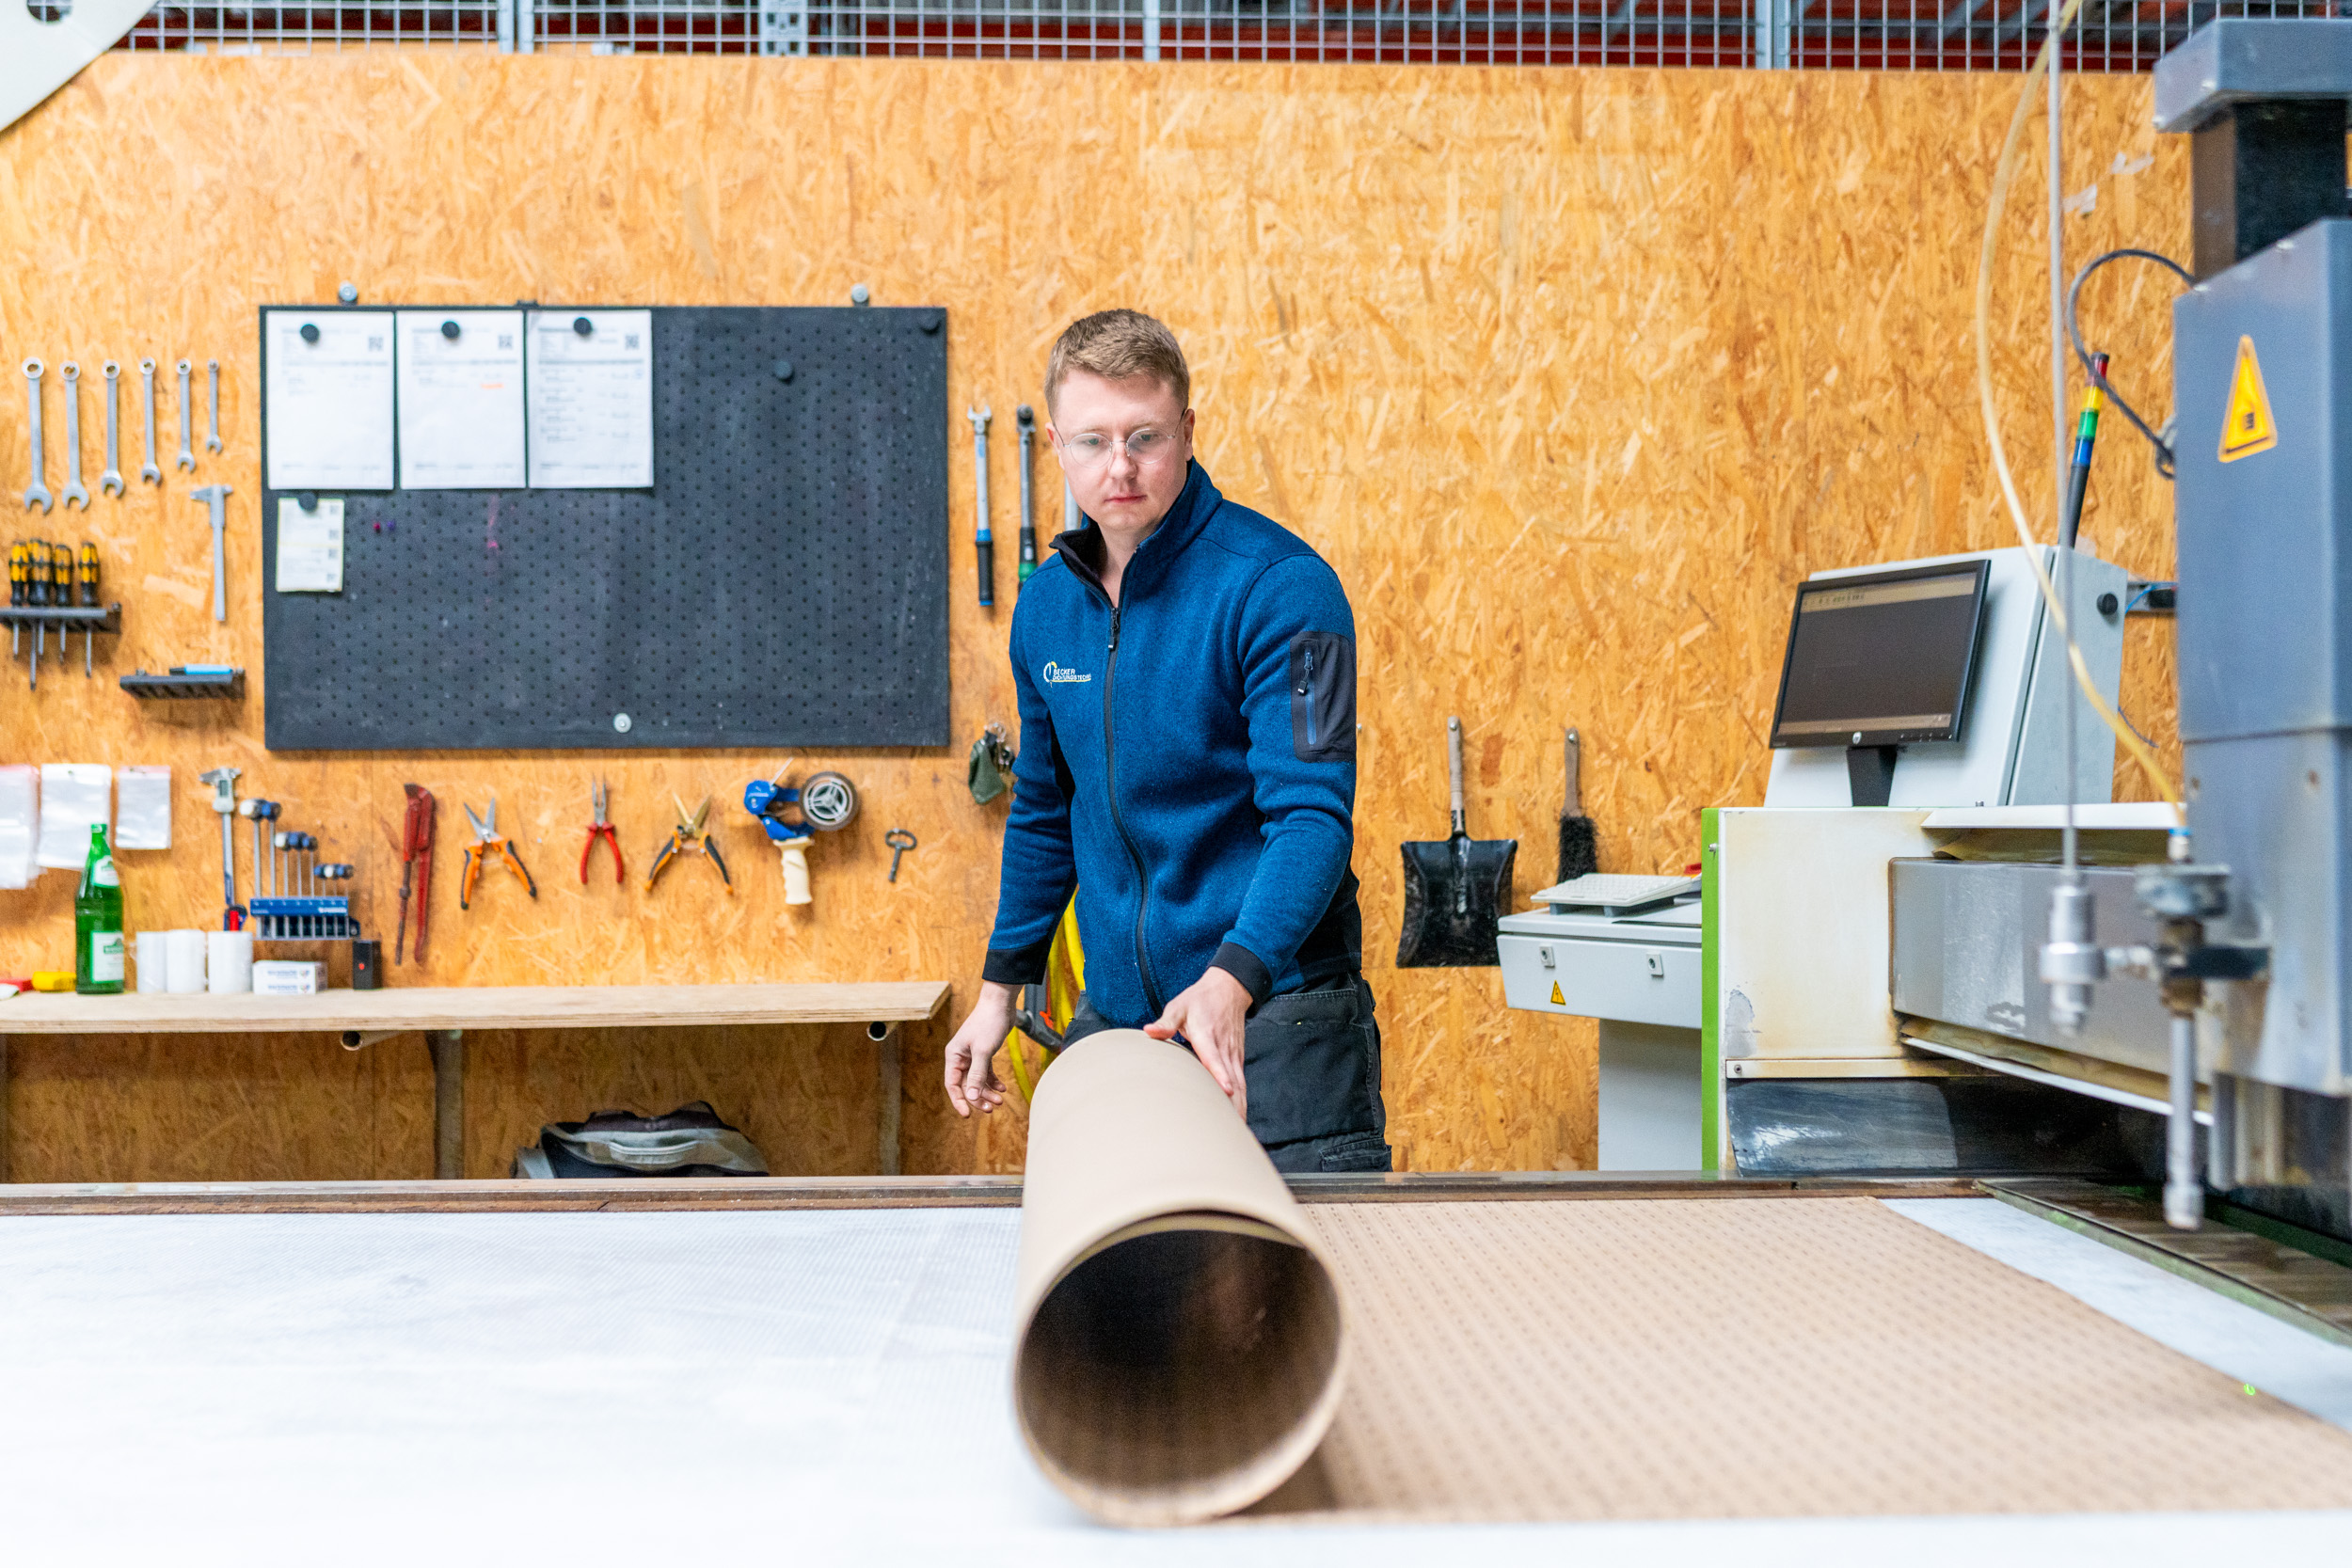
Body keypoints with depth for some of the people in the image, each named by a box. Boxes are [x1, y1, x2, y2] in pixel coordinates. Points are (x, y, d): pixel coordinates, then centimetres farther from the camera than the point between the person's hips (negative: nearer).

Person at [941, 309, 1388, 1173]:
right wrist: (1000, 990, 19)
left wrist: (1231, 981, -34)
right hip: (1114, 1012, 6)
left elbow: (1313, 815, -20)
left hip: (1276, 1012, -6)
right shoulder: (1048, 601, 8)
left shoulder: (1280, 586, -13)